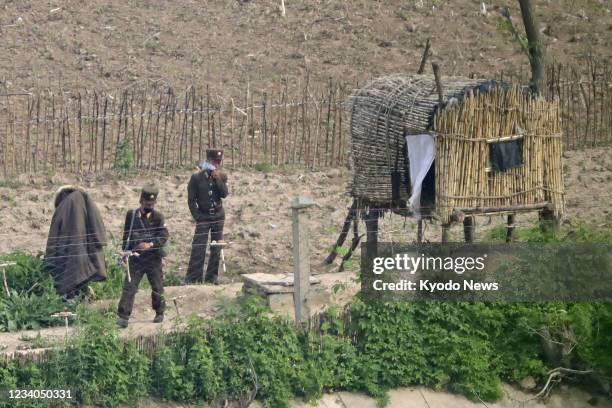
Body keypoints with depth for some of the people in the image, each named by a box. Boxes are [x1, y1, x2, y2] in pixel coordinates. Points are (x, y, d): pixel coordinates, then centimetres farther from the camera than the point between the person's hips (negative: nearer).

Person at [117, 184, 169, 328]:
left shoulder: (158, 217, -1)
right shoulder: (131, 215, 4)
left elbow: (164, 236, -10)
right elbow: (126, 235, 14)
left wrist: (150, 244, -25)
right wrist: (127, 251, 8)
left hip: (153, 258, 0)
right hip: (135, 257, 0)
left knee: (157, 287, 11)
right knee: (129, 286, -7)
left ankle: (159, 313, 29)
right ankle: (123, 316, -7)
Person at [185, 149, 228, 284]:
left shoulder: (222, 177, 3)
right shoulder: (197, 177, -7)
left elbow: (224, 194, -12)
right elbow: (191, 200, -5)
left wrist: (217, 178, -18)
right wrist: (197, 217, -10)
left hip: (218, 217, 3)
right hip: (203, 218, -3)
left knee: (216, 248, 6)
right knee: (198, 248, -7)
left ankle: (212, 277, 15)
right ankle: (192, 279, -3)